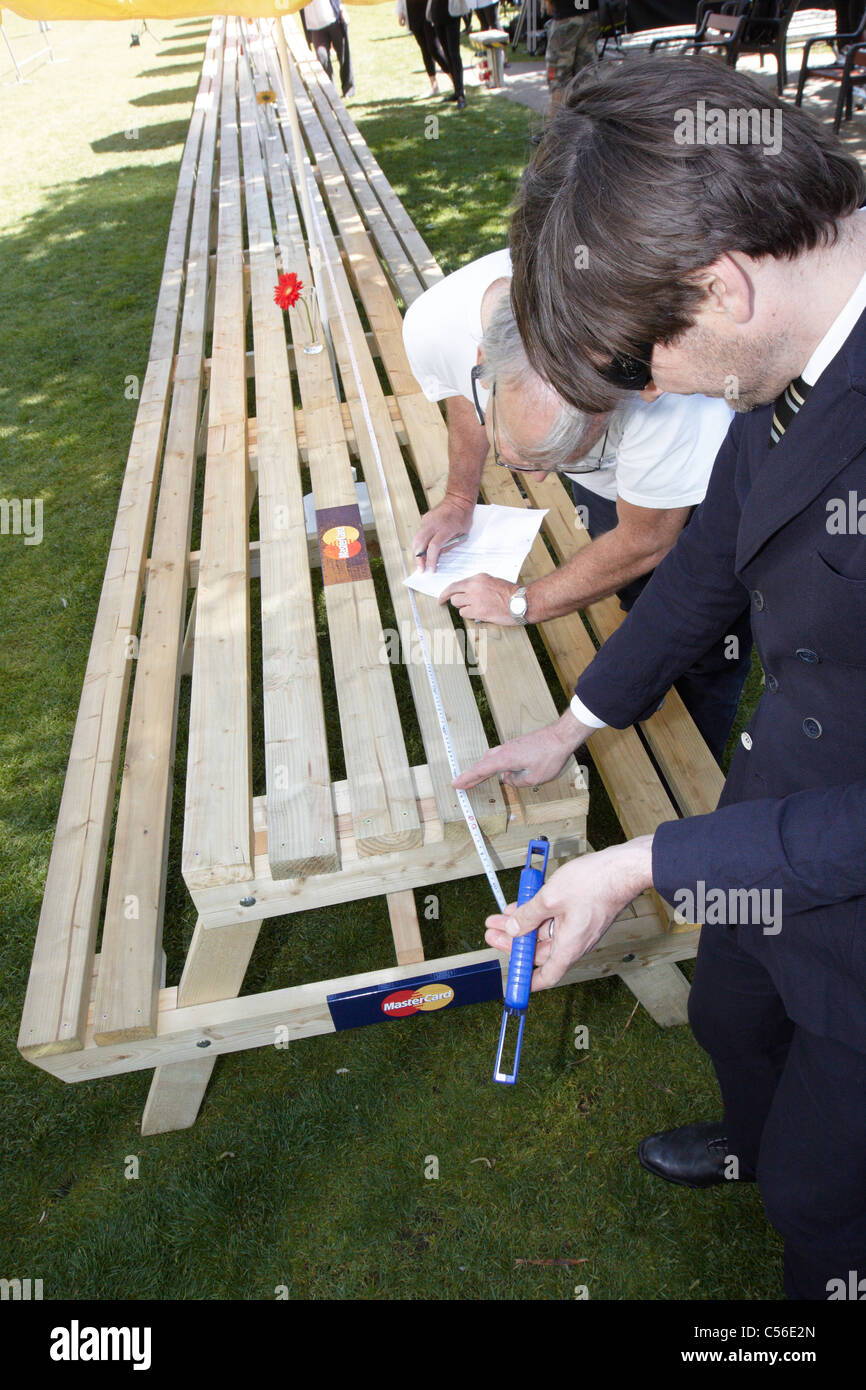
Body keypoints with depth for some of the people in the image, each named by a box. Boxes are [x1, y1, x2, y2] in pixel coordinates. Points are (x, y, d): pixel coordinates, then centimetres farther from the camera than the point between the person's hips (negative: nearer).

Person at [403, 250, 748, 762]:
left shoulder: (665, 387, -45)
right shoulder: (433, 323, -31)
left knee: (710, 655, -1)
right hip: (605, 482, 4)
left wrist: (524, 602, -15)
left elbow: (645, 542, -26)